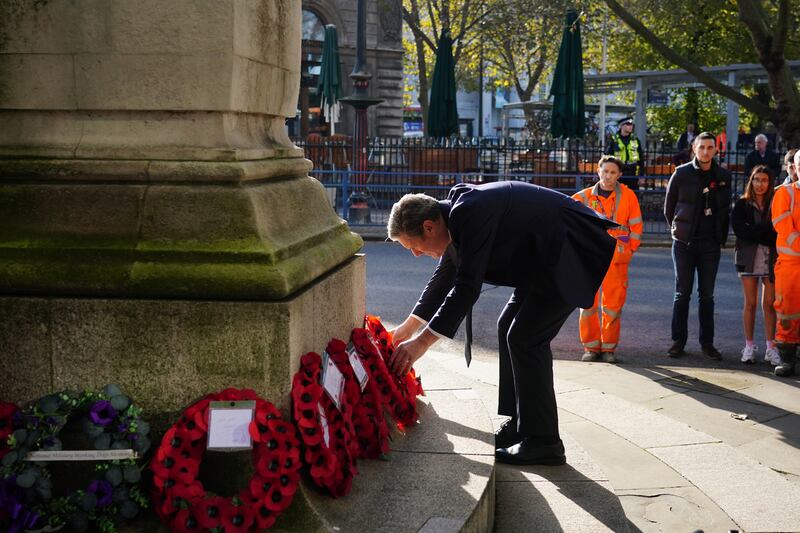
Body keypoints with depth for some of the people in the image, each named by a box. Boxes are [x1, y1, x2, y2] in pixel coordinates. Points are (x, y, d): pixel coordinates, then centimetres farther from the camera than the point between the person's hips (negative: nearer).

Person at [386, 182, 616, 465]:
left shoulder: (470, 212, -26)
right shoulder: (456, 213, 5)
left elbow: (468, 286, -29)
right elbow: (444, 277, 19)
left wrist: (422, 341, -25)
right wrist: (407, 328, 25)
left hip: (571, 253, -10)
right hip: (548, 255, 10)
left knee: (525, 337, -12)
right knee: (510, 327, 12)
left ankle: (543, 442, -4)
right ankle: (521, 424, 21)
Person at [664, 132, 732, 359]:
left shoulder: (723, 176, 5)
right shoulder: (681, 173, -2)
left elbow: (725, 209, 11)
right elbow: (668, 208, 7)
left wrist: (722, 236, 6)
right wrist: (679, 230, 8)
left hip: (711, 244, 2)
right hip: (684, 243, -2)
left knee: (707, 295, 6)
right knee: (682, 293, 3)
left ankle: (707, 342, 13)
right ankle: (678, 340, 9)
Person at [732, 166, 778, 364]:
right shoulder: (742, 204, 4)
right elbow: (739, 229, -9)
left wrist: (755, 232, -13)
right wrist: (767, 232, -12)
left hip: (771, 259, 0)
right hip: (749, 258, 0)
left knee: (769, 303, 0)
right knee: (750, 303, 4)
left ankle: (770, 348, 6)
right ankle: (749, 346, 12)